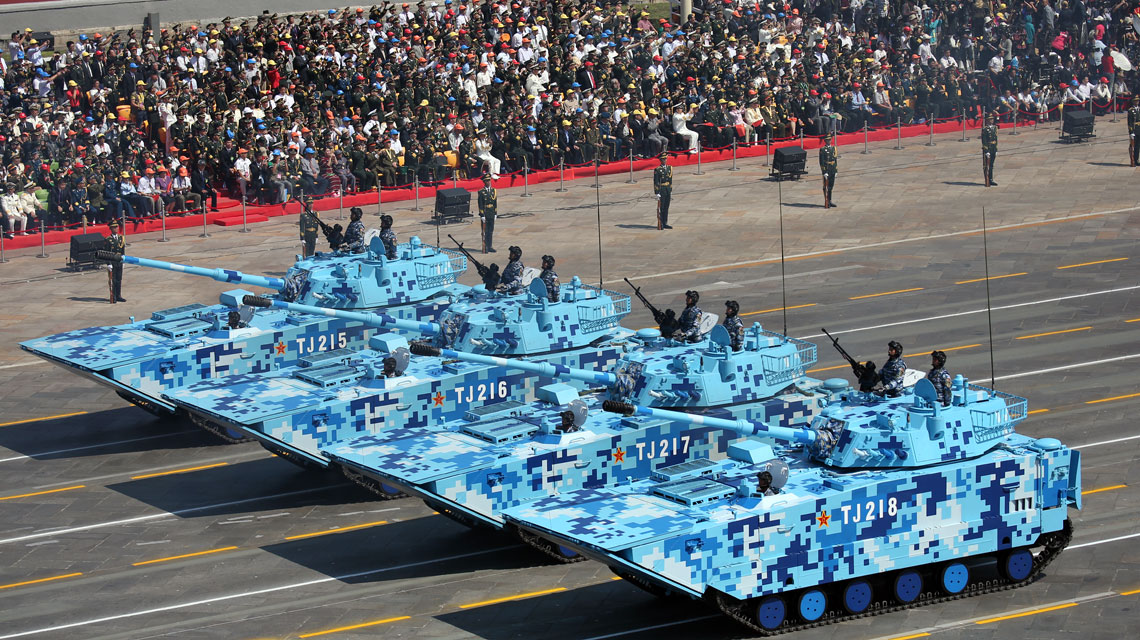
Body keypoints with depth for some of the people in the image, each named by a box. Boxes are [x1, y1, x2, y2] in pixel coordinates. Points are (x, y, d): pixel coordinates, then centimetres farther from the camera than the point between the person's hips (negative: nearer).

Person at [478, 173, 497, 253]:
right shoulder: (481, 192, -8)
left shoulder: (493, 191, 7)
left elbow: (495, 203, 12)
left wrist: (495, 214, 9)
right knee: (485, 232, -1)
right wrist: (482, 215, -13)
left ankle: (490, 247, 18)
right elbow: (480, 205, -10)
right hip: (485, 215, -5)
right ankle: (485, 248, 3)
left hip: (492, 215, 5)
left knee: (491, 231, 10)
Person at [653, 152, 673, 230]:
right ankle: (660, 224, 0)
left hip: (668, 191, 6)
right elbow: (656, 182, -11)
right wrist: (657, 193, -15)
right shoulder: (657, 170, -10)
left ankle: (665, 223, 17)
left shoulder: (669, 168, 10)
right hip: (661, 190, -6)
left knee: (666, 208, 10)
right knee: (661, 208, -4)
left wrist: (671, 191, 15)